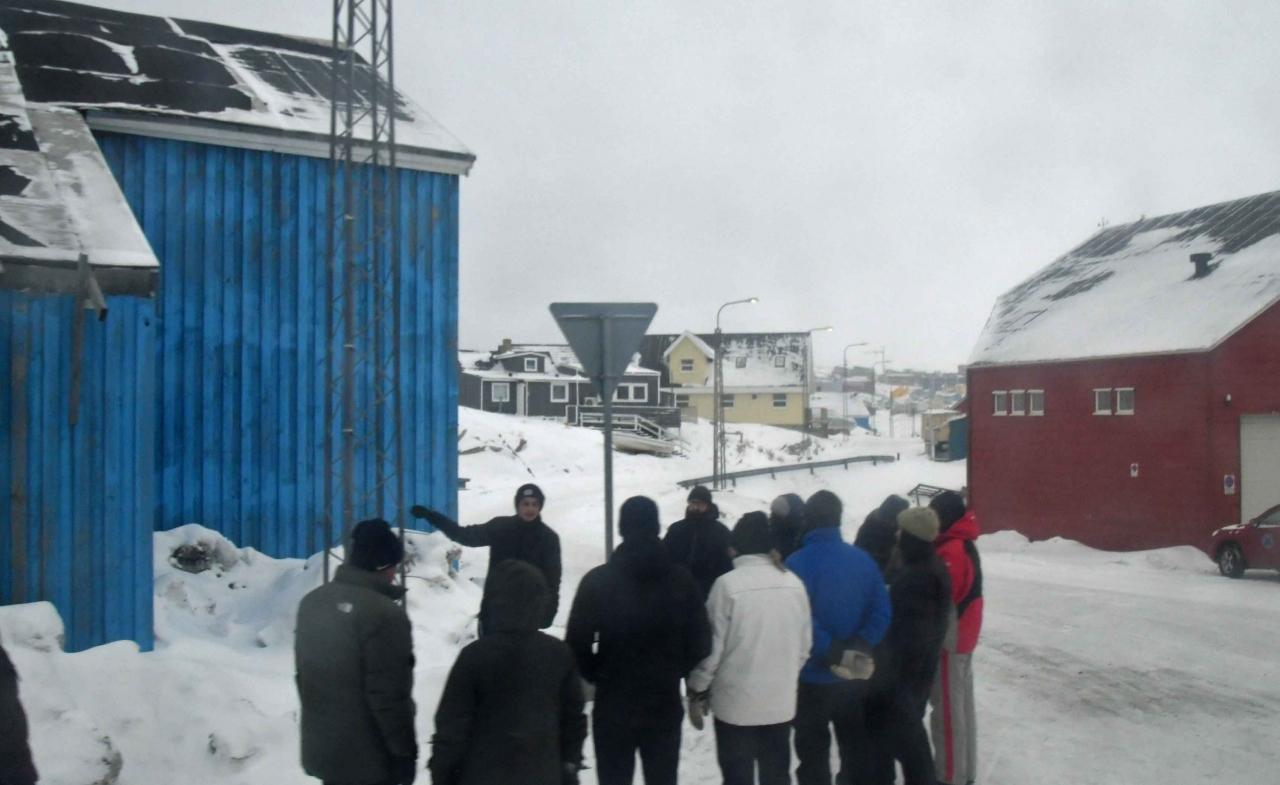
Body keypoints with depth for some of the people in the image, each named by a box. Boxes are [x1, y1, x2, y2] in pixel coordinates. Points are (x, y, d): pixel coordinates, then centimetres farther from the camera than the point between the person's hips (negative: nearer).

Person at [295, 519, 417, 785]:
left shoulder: (312, 601, 4)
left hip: (321, 748, 8)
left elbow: (303, 672, 13)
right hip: (369, 758, -7)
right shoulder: (384, 614, -22)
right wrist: (405, 751, -12)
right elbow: (389, 695, -22)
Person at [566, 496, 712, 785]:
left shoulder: (597, 580, -12)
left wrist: (597, 676, 7)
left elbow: (577, 644, -10)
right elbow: (700, 642, -2)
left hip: (612, 707, -1)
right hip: (665, 706, 2)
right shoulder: (681, 579, -6)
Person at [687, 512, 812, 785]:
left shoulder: (727, 583, -16)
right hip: (781, 702, 4)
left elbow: (712, 645, -12)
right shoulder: (794, 583, -3)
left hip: (736, 702, -4)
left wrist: (697, 691, 1)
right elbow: (804, 644, 6)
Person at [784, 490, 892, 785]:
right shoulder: (863, 560, -3)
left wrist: (831, 652, -19)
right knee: (856, 749, 22)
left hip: (814, 676, -4)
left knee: (813, 754, 10)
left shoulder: (798, 563, -17)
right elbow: (881, 612, -7)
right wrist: (859, 647, -12)